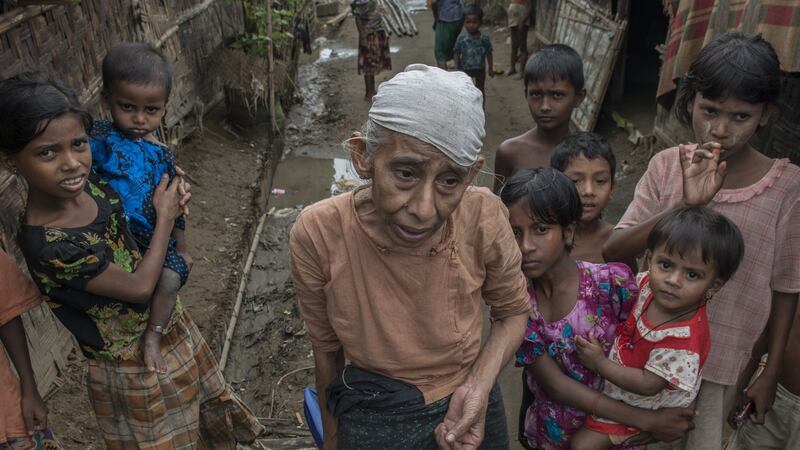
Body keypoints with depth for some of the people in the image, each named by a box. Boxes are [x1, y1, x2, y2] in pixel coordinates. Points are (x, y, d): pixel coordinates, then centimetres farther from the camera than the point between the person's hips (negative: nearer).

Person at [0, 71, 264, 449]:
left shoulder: (93, 187, -11)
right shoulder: (48, 245, -31)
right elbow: (140, 287, -23)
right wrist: (165, 216, -14)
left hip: (170, 323, 6)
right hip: (134, 369, -6)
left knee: (210, 409, 26)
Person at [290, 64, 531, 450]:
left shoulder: (482, 217, -23)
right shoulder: (318, 234, -24)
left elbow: (512, 312, -4)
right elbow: (326, 349, -8)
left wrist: (479, 386, -20)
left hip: (469, 410, 1)